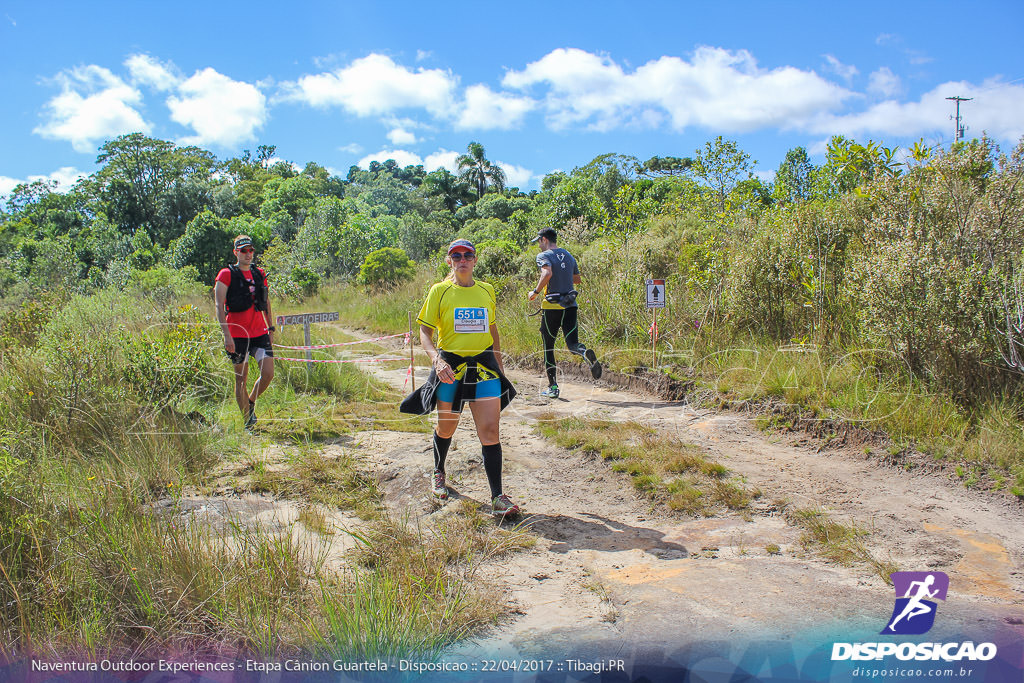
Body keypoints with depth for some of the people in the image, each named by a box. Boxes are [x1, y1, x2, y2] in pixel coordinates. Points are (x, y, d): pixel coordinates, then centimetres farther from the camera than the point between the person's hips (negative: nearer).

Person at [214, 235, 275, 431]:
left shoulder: (259, 274, 12)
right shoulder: (226, 275, -3)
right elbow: (219, 306, -9)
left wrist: (270, 329, 17)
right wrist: (227, 335, -16)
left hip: (260, 333, 4)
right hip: (238, 335, -4)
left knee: (268, 373, -6)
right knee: (241, 379, 2)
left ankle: (251, 403, 22)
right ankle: (248, 422, 13)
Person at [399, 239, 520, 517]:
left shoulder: (486, 290, 7)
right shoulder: (440, 291, -2)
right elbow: (425, 331, -3)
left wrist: (499, 364, 19)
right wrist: (436, 359, -20)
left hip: (484, 367, 1)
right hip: (450, 367, -1)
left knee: (490, 430, -8)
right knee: (446, 428, 15)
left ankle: (498, 498, -4)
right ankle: (439, 473, 44)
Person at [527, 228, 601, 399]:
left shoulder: (544, 256, -5)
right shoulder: (568, 256, 15)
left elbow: (547, 273, -25)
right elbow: (577, 279, 24)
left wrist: (535, 292, -14)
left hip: (552, 307, -5)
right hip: (571, 306, 5)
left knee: (548, 347, 7)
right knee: (572, 343, 0)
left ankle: (553, 387, 8)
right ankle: (586, 353, -35)